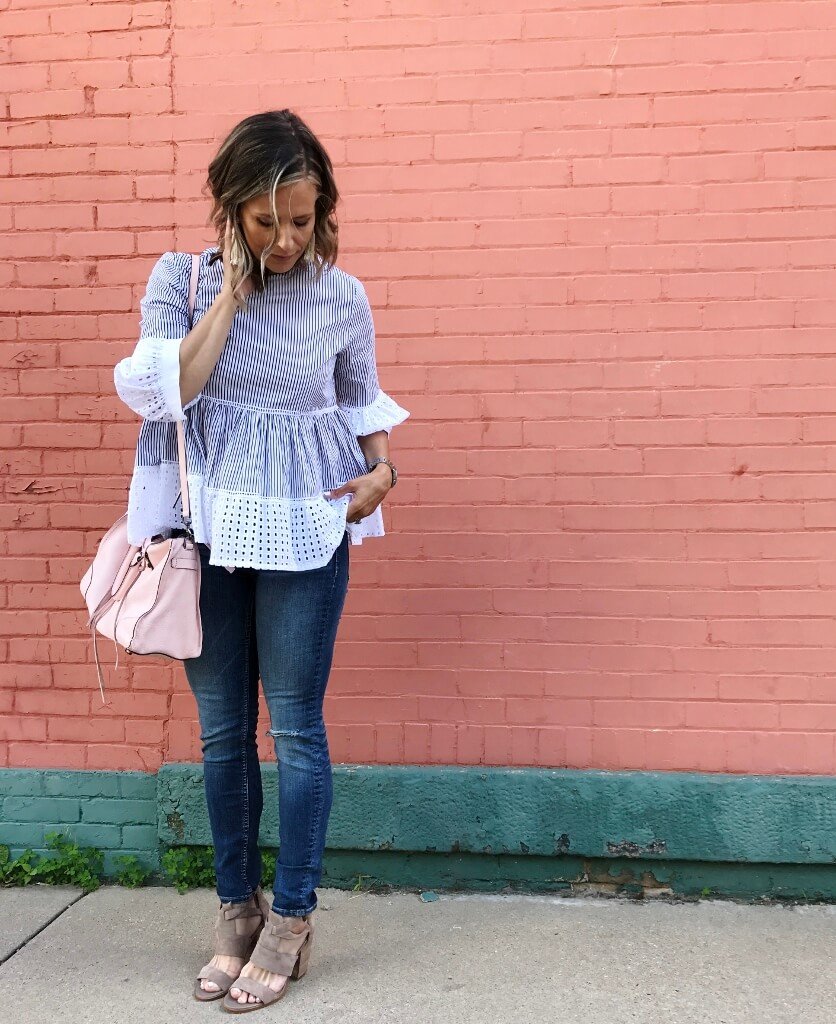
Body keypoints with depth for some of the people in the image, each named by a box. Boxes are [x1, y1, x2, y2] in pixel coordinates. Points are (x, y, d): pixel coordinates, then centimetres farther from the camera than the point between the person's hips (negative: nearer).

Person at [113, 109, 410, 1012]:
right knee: (221, 730, 11)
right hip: (207, 529, 1)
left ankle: (290, 922, 21)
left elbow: (362, 402, 12)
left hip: (302, 532, -1)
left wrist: (382, 469, -7)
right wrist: (233, 288, -12)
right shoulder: (181, 278, 0)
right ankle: (237, 911, 29)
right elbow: (165, 392, -13)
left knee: (295, 729, 4)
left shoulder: (341, 295, 0)